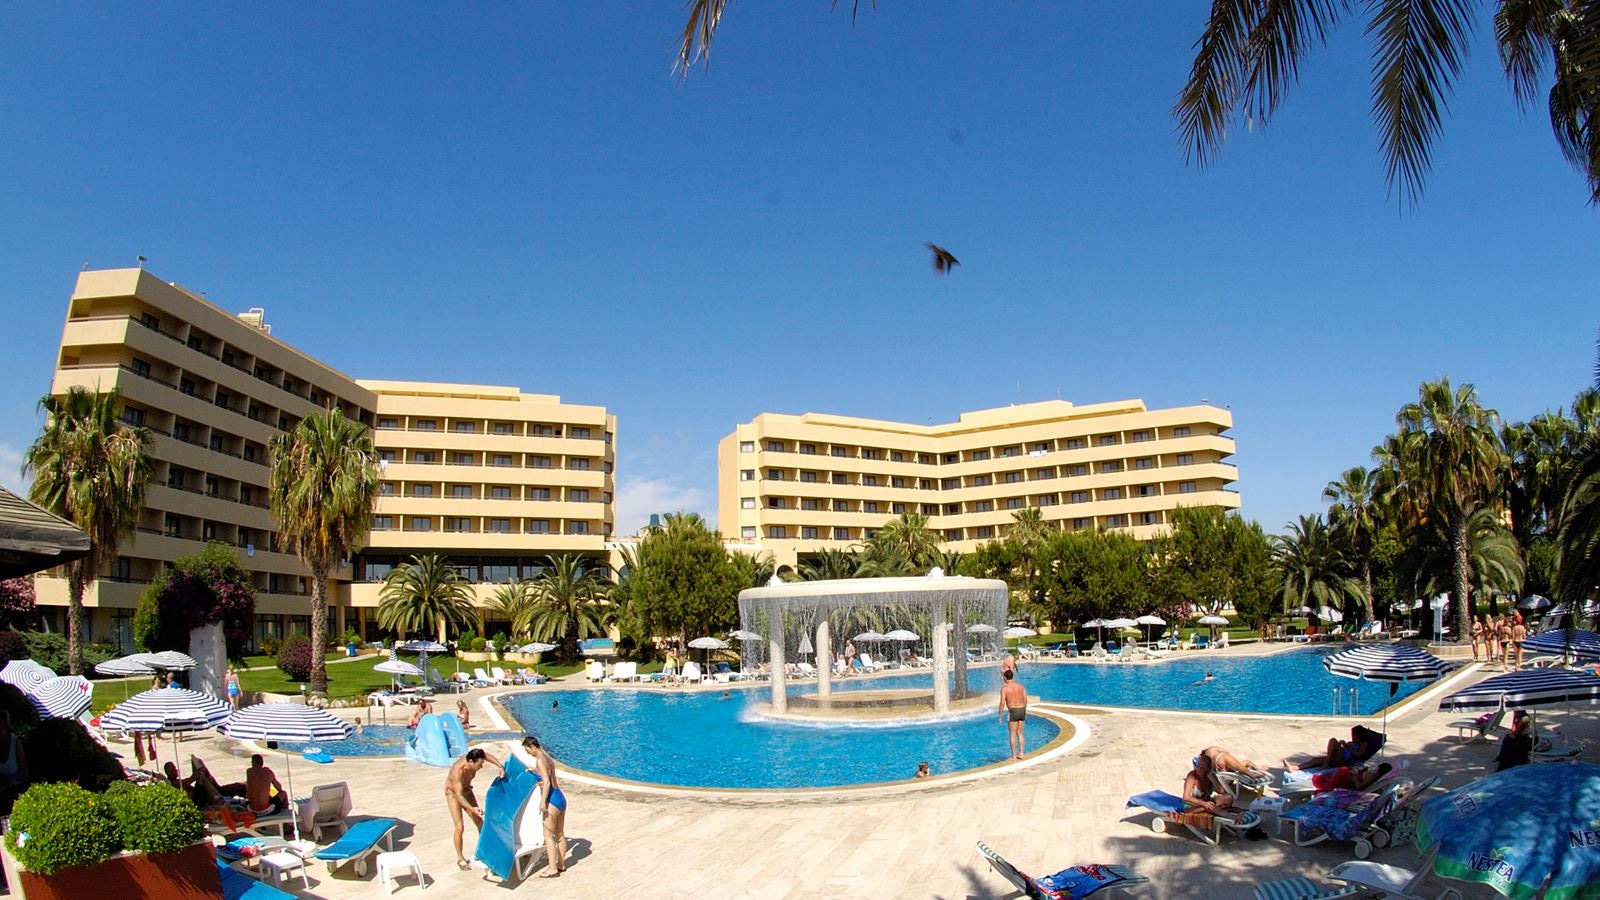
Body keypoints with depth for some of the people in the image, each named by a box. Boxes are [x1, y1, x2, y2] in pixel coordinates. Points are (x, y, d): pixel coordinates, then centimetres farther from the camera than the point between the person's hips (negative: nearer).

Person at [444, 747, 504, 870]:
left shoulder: (473, 758, -26)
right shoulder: (458, 771, -41)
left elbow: (487, 756, -4)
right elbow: (459, 795, -43)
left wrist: (500, 767, -16)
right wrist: (472, 809, -54)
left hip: (466, 790, 6)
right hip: (453, 793, -6)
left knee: (480, 823, 6)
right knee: (460, 827, -13)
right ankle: (460, 858, 3)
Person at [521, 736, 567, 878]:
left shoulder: (540, 760, -13)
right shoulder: (548, 758, 12)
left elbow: (547, 782, -20)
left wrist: (543, 802, -21)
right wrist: (535, 771, 40)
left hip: (553, 800, -9)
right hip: (560, 797, 9)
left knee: (548, 835, -1)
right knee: (560, 834, 16)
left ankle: (553, 868, 2)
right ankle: (561, 864, 25)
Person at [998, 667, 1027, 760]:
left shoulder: (1004, 688, -9)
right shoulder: (1020, 685, 5)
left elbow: (1002, 703, -14)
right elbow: (1025, 700, 8)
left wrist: (1000, 716, -5)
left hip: (1013, 711, -5)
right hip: (1022, 710, 5)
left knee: (1012, 734, 5)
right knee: (1020, 733, 18)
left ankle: (1014, 756, 8)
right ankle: (1021, 753, 20)